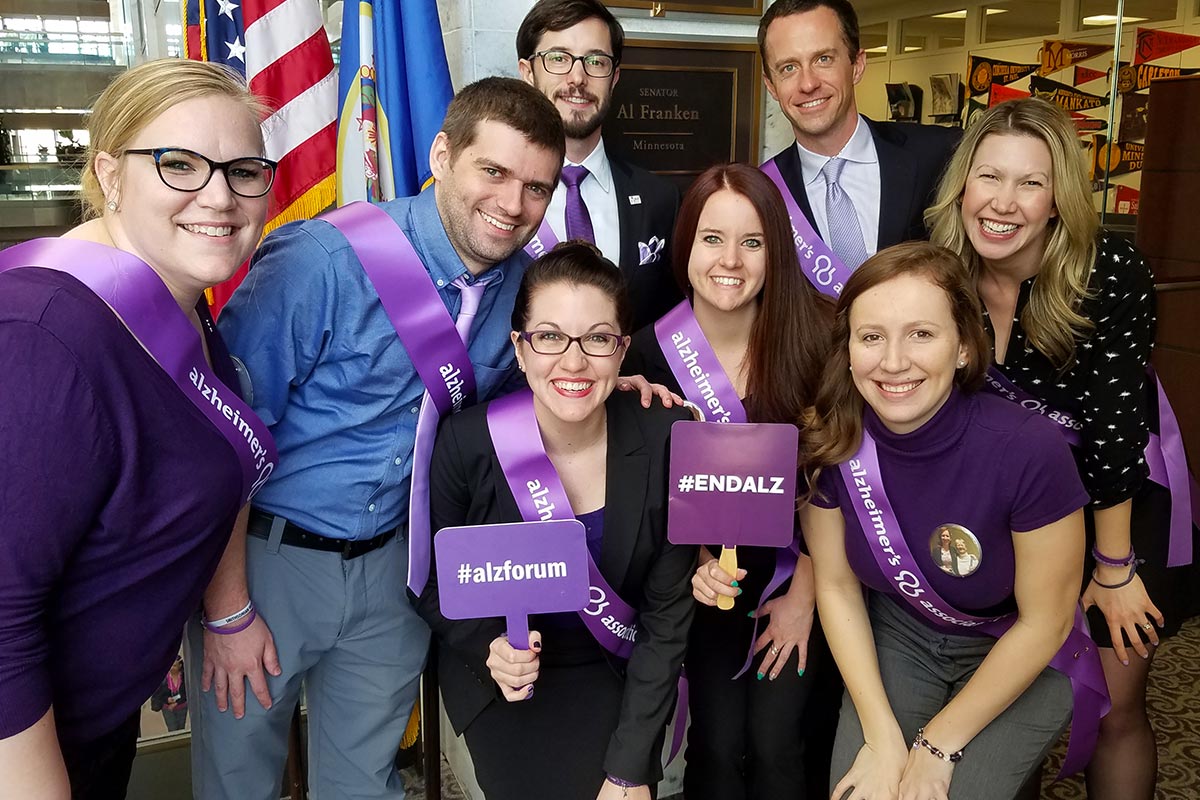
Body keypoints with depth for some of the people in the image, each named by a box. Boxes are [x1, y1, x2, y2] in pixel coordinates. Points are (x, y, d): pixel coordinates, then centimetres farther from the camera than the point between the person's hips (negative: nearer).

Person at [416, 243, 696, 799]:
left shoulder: (666, 440, -16)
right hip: (503, 677, 0)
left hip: (618, 675, 1)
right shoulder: (467, 442, -18)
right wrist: (489, 648, -20)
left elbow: (668, 612, -9)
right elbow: (432, 582, -1)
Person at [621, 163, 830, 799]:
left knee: (775, 742, -5)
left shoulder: (812, 338, -14)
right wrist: (691, 564, -18)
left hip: (795, 571, 0)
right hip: (704, 577, 1)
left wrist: (803, 595, -6)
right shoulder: (648, 354, -11)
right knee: (718, 742, -4)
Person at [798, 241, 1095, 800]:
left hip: (1019, 658, -2)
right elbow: (836, 585, -7)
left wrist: (938, 744, -12)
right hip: (896, 638, 2)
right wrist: (883, 738, -12)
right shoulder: (828, 440, -20)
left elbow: (1045, 621, -17)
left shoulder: (1028, 450, -30)